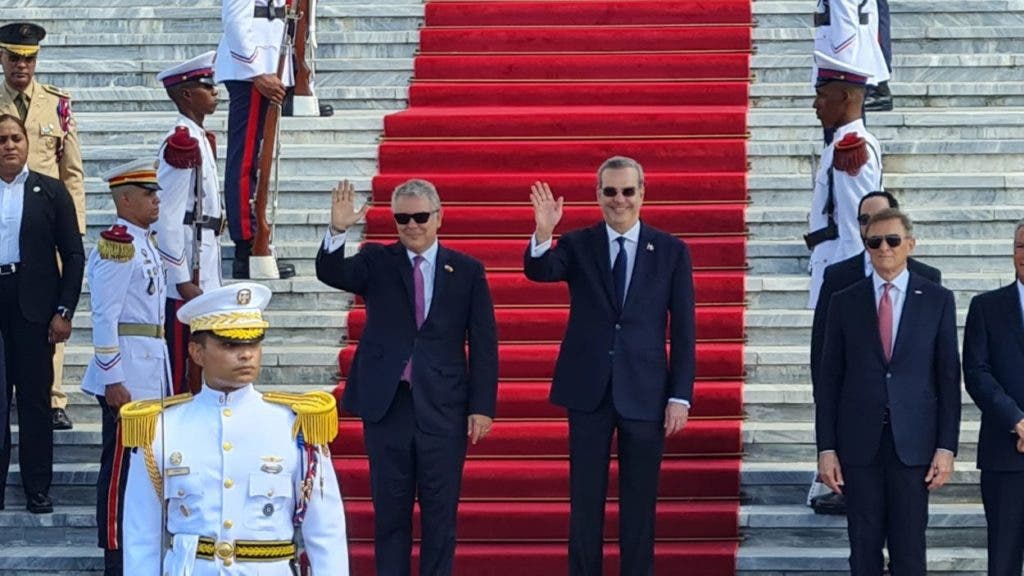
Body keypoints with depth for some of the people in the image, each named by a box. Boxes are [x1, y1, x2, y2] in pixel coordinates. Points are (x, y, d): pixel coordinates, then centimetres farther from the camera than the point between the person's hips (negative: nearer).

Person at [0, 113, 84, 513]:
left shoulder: (51, 191, 4)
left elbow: (74, 255, 2)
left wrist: (64, 311, -5)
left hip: (33, 307, -1)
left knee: (35, 399, 4)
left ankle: (37, 489, 10)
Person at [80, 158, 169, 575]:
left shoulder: (145, 243, 15)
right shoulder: (117, 245, -14)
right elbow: (104, 318, -17)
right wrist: (113, 380, -18)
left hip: (151, 370, 9)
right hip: (127, 372, -9)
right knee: (120, 464, -5)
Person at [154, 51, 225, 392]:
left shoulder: (200, 138, 15)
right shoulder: (182, 141, -16)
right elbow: (168, 217, -19)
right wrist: (183, 280, -20)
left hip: (204, 270, 10)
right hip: (188, 269, -10)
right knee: (178, 366, -5)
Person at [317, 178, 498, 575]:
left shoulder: (467, 271, 3)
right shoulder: (377, 262, 5)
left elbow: (483, 344, 2)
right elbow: (331, 274, -13)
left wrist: (482, 406, -4)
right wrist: (338, 230, -31)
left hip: (443, 408, -1)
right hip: (386, 405, 1)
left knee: (440, 513, 5)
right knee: (389, 511, 7)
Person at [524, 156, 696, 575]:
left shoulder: (671, 252, 2)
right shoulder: (577, 246, 3)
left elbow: (683, 331, 2)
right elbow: (539, 271, -17)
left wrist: (681, 397, -4)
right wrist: (542, 234, -37)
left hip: (645, 393, 0)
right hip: (588, 391, 0)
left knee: (639, 502, 6)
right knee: (585, 500, 6)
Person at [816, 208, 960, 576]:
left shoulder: (938, 300, 5)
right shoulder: (845, 303, 7)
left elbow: (949, 377, 3)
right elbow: (829, 379, 6)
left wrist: (947, 447, -4)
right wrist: (826, 448, -1)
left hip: (913, 442, -1)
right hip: (859, 443, 1)